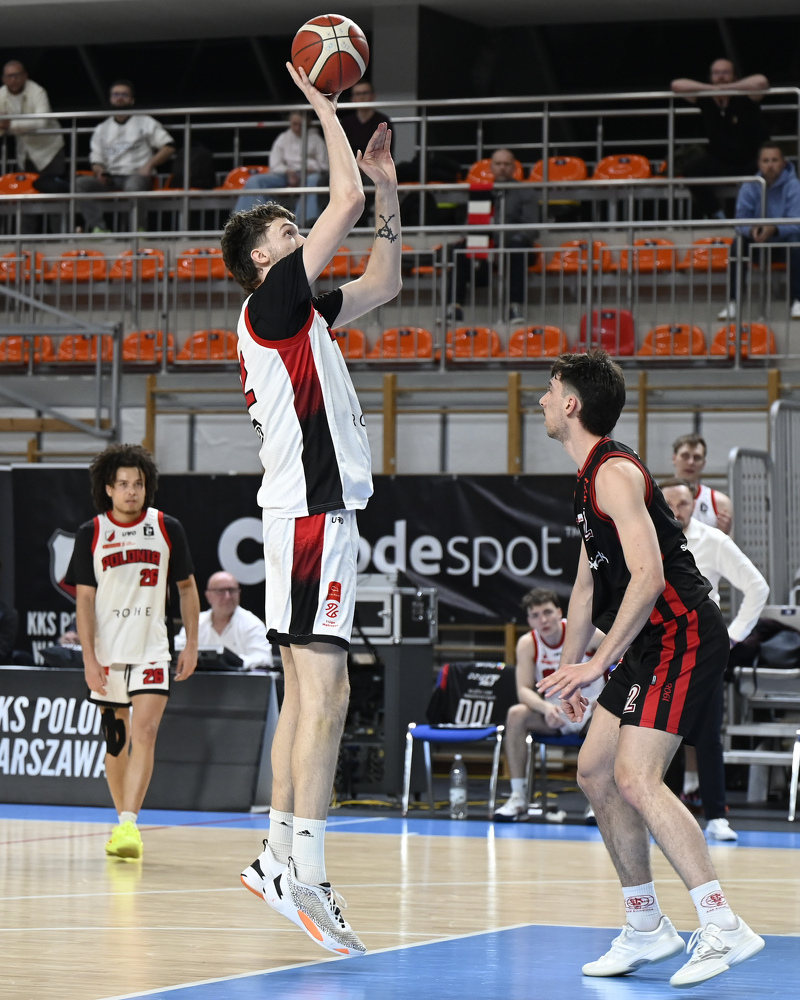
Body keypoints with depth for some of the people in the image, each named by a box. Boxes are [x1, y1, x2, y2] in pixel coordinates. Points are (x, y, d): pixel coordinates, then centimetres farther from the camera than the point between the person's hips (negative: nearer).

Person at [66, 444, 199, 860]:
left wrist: (192, 645, 5)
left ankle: (129, 823, -23)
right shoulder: (90, 534, 0)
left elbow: (187, 587, 10)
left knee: (144, 733, -18)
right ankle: (122, 820, 26)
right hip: (107, 654, 1)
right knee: (116, 741, 10)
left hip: (152, 651, -1)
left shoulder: (167, 528, 1)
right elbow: (84, 599, 0)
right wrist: (89, 657, -8)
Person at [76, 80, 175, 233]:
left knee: (134, 183, -41)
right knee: (81, 183, -26)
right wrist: (99, 171, -5)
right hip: (111, 181, 4)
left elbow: (169, 147, 4)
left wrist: (149, 165, -10)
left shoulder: (146, 122, 13)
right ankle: (96, 226, -39)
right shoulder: (102, 129, 24)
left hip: (137, 176, -4)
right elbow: (96, 159, 20)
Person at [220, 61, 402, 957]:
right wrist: (323, 107, 0)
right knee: (323, 692, -14)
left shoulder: (298, 315, 20)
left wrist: (388, 189, 23)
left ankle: (279, 857, 14)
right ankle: (305, 876, -18)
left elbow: (384, 284, 31)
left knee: (305, 691, 11)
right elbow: (345, 200, -12)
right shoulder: (272, 302, -7)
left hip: (314, 512, 10)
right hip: (311, 512, -10)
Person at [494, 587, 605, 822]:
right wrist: (545, 707, -38)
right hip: (552, 716, 2)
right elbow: (524, 690, -16)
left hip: (590, 715, -2)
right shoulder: (528, 644, -9)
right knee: (516, 714, -26)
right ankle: (518, 798, -23)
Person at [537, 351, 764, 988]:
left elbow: (647, 576, -25)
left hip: (683, 636, -11)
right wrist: (568, 667, 25)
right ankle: (647, 929, 16)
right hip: (651, 648, 11)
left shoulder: (616, 473, -15)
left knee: (635, 776, -20)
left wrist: (599, 664, -24)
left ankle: (724, 928, -20)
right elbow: (588, 583, 26)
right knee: (595, 771, 10)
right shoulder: (591, 479, 18)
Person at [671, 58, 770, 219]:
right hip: (720, 162, 3)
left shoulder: (743, 98, -17)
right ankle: (715, 214, -3)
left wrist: (725, 88, -28)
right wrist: (712, 89, -22)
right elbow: (676, 85, -16)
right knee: (691, 169, -19)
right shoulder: (705, 98, -7)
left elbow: (761, 81, -38)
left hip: (751, 160, -3)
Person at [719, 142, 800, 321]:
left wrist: (774, 230, -42)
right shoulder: (749, 188, -5)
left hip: (784, 244, -2)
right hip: (758, 246, 2)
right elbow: (740, 223, -10)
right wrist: (751, 230, -34)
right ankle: (732, 303, -26)